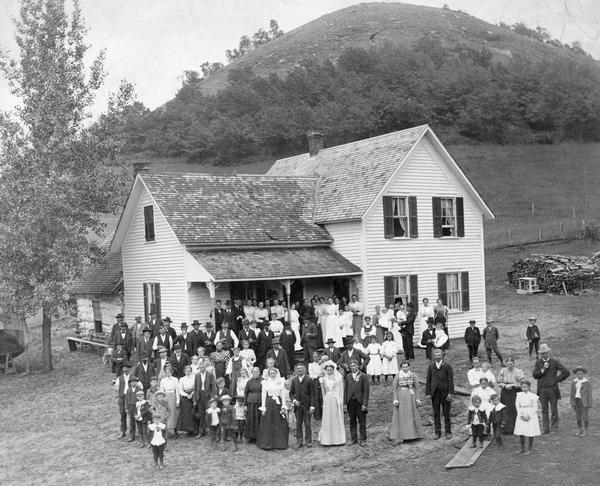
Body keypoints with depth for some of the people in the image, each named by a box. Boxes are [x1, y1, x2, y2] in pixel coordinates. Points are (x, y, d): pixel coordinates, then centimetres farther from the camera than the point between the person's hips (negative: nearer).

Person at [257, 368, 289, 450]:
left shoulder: (280, 382, 10)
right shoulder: (265, 382, 4)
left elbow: (282, 394, 9)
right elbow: (263, 394, 2)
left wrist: (283, 405, 2)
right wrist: (263, 406, -4)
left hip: (278, 403, 2)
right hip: (269, 403, -2)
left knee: (279, 424, 3)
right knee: (267, 424, -2)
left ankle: (280, 444, 12)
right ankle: (267, 444, 5)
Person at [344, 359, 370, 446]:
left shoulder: (363, 376, -5)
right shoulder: (348, 376, 8)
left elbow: (366, 391, -7)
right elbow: (345, 390, 10)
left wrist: (364, 404, -12)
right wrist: (345, 403, 5)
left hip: (360, 402, -3)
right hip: (350, 402, 4)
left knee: (362, 422, 2)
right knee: (352, 421, 10)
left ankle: (363, 440, 11)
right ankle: (353, 438, 20)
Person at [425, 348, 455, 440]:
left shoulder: (447, 366, -4)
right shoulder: (430, 366, 4)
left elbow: (451, 380, -5)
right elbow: (428, 380, 7)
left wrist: (450, 393, -11)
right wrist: (428, 393, 2)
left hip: (445, 392, -2)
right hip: (435, 393, 2)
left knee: (446, 413, 5)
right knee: (436, 413, 6)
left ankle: (448, 432, 16)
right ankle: (437, 433, 14)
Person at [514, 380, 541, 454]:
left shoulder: (532, 396, -9)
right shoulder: (519, 395, 2)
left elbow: (535, 408, -7)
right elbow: (517, 406, 3)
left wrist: (529, 416, -14)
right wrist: (521, 415, -8)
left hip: (531, 416, -3)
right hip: (521, 416, 3)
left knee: (530, 433, 2)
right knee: (520, 433, 4)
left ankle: (530, 449, 15)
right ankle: (522, 449, 16)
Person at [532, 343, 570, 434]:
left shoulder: (555, 362, 0)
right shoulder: (538, 363, 9)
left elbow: (566, 372, -4)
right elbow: (535, 375, -2)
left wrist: (557, 380, -3)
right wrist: (543, 369, -13)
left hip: (552, 389, -2)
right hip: (542, 389, 2)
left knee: (554, 409, 2)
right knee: (544, 409, 5)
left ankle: (555, 427, 11)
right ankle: (546, 428, 10)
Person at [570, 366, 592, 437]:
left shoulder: (587, 383, -6)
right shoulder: (574, 383, 7)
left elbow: (589, 393, -6)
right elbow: (572, 393, 8)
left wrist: (589, 403, -9)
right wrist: (572, 402, 3)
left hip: (584, 401, -4)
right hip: (576, 401, 4)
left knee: (585, 416, 1)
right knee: (578, 416, 10)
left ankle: (585, 431, 10)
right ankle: (579, 430, 21)